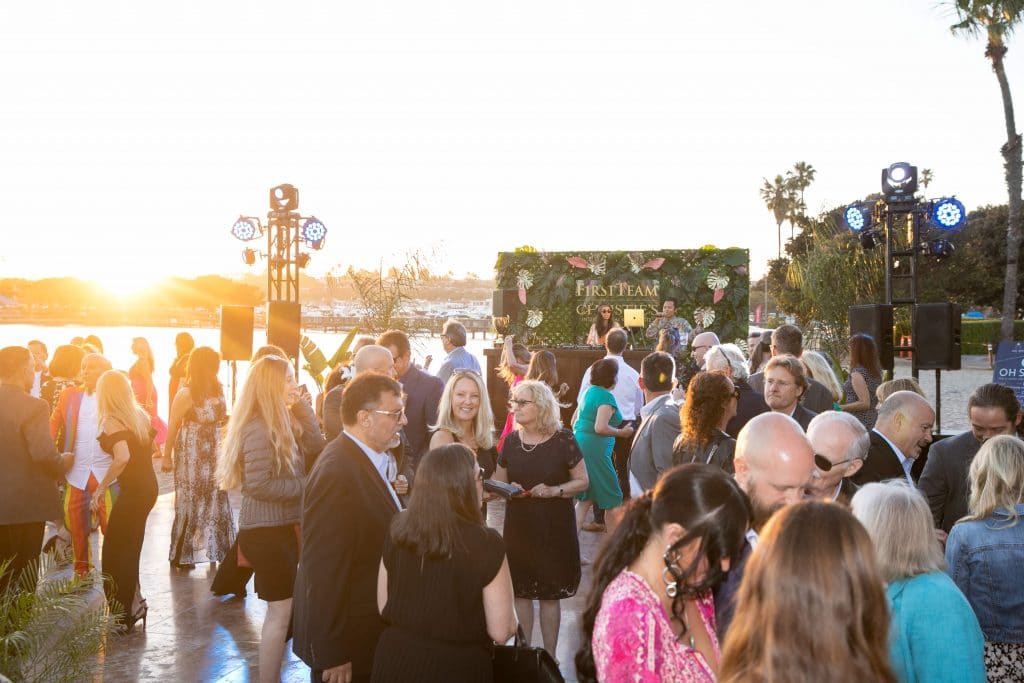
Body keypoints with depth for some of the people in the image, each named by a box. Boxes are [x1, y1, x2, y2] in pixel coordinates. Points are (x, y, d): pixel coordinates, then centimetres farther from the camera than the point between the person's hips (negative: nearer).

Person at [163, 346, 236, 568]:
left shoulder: (217, 390, 1)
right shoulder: (186, 394, -15)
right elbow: (172, 427, -10)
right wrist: (167, 457, -8)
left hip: (213, 454, 5)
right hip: (191, 455, -5)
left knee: (216, 500, 7)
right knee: (189, 501, 4)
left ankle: (217, 549, 19)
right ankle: (181, 554, 18)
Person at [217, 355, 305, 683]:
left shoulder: (275, 423, 11)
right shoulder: (260, 429, -19)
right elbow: (259, 485, -24)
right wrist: (304, 486, -18)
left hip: (278, 527, 10)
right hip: (267, 531, -10)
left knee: (280, 609, 16)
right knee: (281, 610, -2)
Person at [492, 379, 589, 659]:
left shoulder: (562, 440, -8)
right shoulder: (511, 440, 2)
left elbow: (583, 481, -4)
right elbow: (498, 482, 13)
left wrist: (555, 490, -20)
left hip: (554, 528, -3)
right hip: (518, 526, 3)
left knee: (550, 594, 5)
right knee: (521, 591, 9)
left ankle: (549, 655, 20)